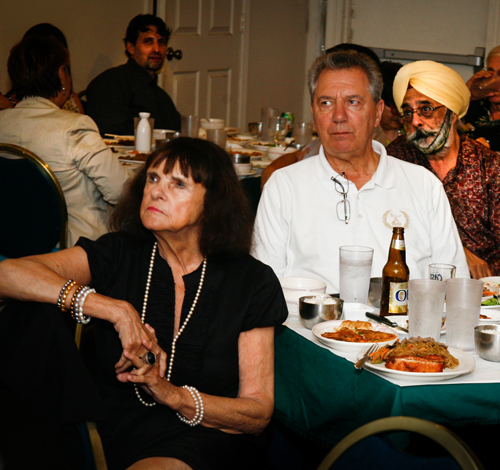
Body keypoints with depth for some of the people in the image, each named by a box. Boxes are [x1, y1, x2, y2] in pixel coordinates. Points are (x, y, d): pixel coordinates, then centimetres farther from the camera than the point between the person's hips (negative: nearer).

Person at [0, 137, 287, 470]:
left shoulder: (252, 282, 2)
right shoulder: (117, 255, 5)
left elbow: (259, 412, -1)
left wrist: (173, 395, -18)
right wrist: (118, 312, -17)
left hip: (210, 438, -5)